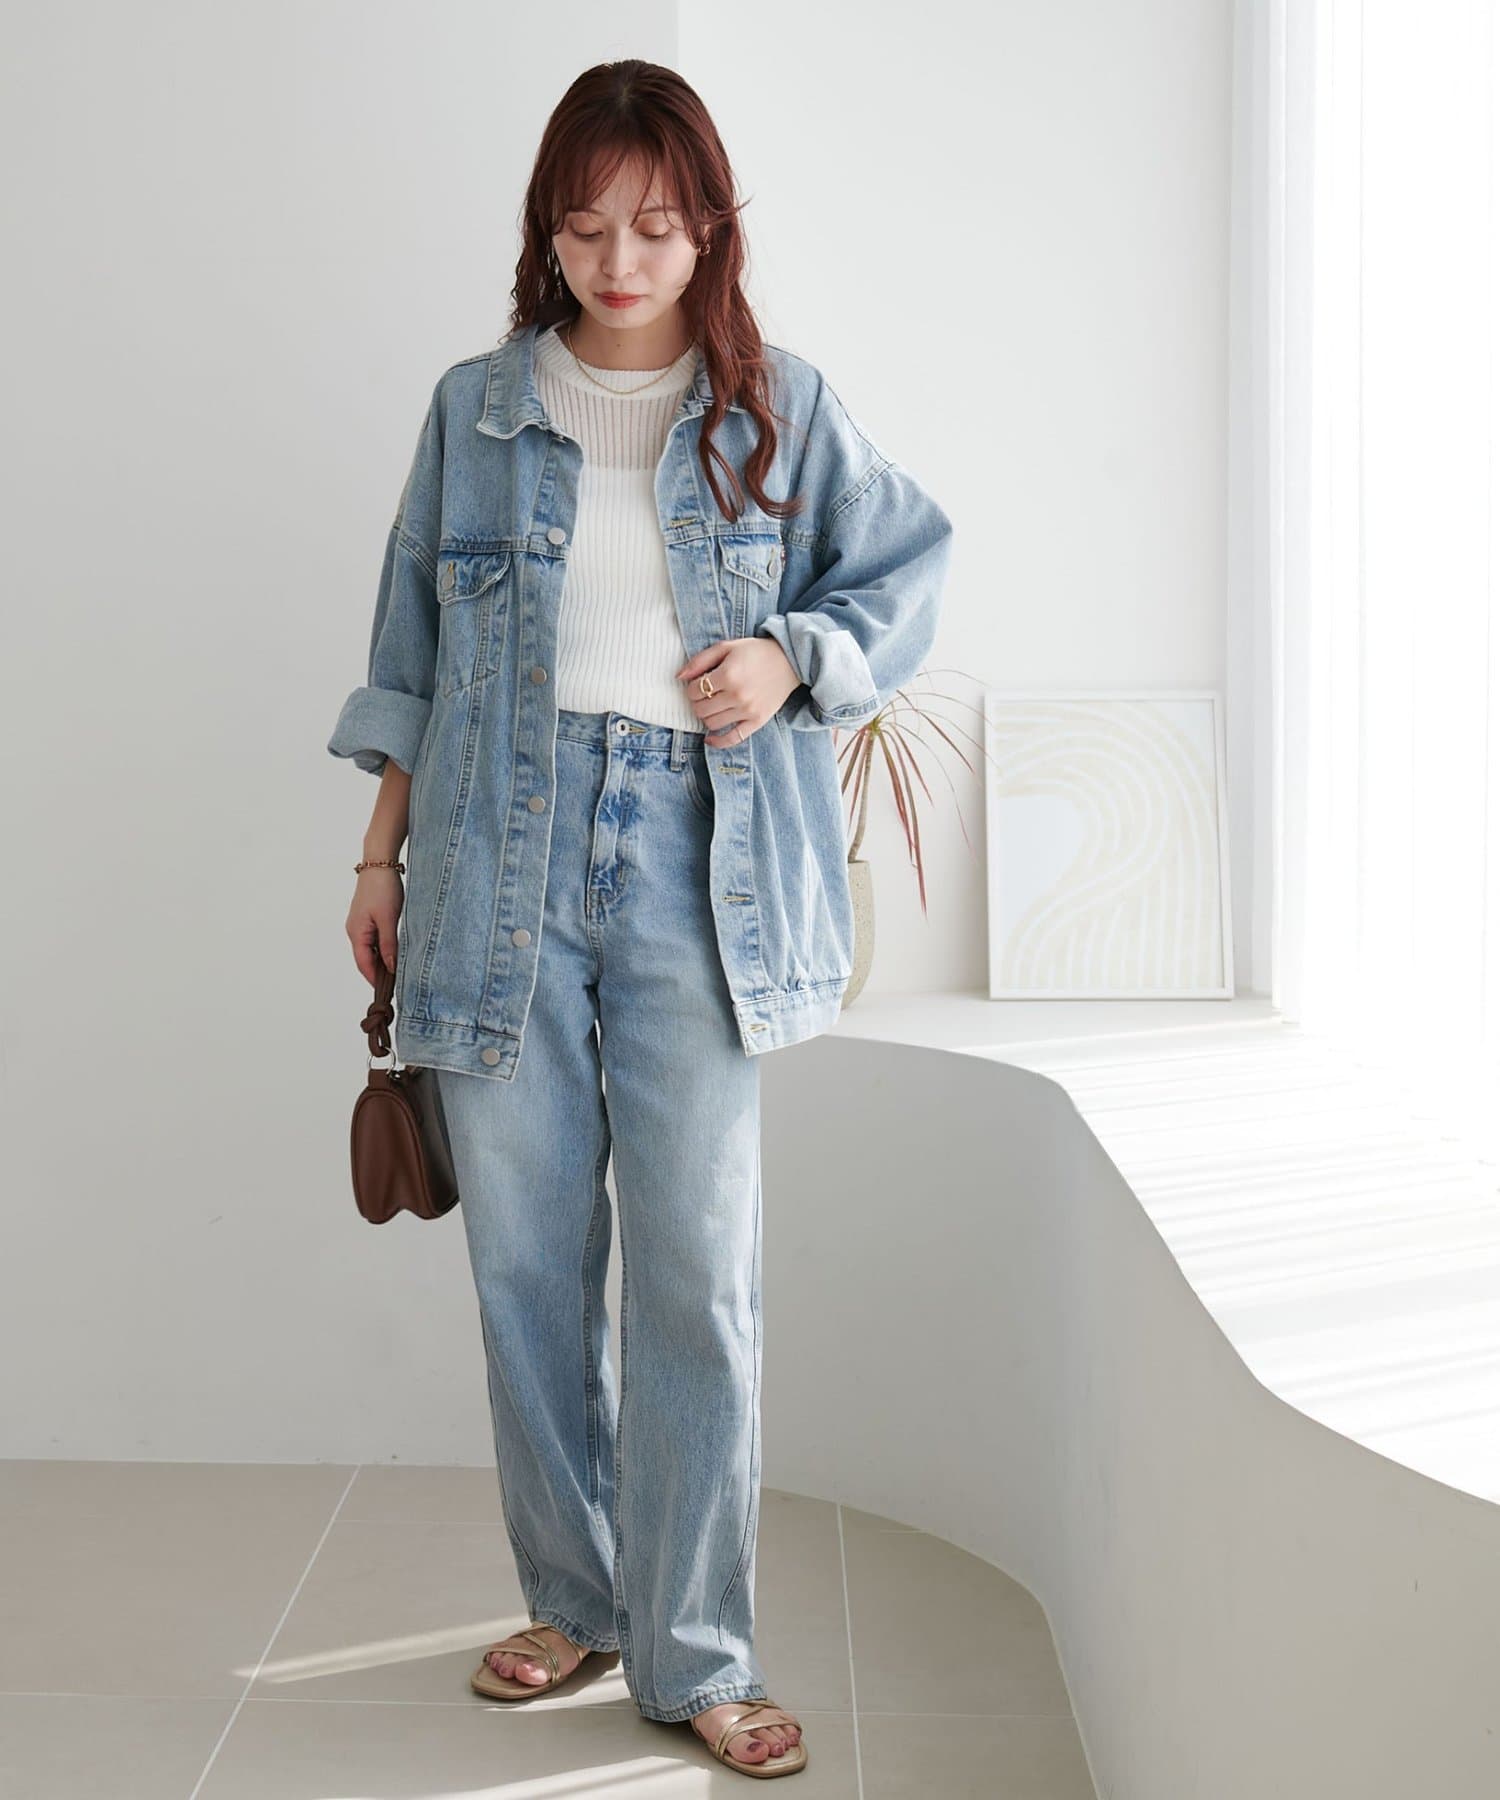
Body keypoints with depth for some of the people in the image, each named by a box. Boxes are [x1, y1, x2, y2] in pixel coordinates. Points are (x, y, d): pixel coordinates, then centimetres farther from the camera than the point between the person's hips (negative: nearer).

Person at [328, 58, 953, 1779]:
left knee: (700, 1269, -3)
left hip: (699, 863, -2)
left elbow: (911, 570, 11)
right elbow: (416, 646, 15)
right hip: (501, 852, 2)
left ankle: (698, 1654, 10)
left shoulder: (780, 408, 6)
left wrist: (794, 656, -7)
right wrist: (382, 853, 13)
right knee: (525, 1254, 7)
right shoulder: (474, 409, 10)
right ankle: (572, 1596, 26)